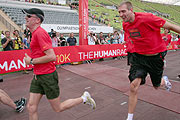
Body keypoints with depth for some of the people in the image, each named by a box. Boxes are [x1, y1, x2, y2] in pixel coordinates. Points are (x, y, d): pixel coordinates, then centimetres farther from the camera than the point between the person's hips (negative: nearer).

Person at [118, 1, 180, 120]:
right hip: (138, 56, 3)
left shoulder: (147, 18, -22)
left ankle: (164, 80, 56)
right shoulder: (125, 25, -3)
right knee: (134, 86, -12)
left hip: (156, 56, -3)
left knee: (157, 86, 16)